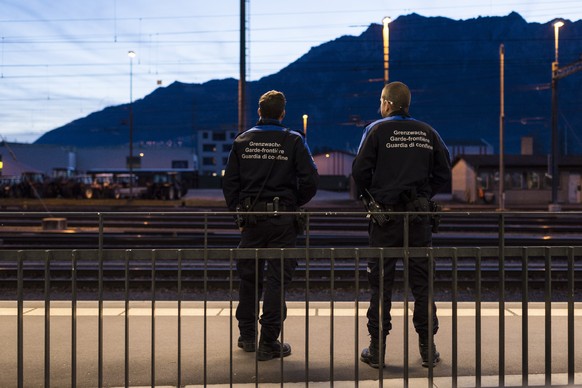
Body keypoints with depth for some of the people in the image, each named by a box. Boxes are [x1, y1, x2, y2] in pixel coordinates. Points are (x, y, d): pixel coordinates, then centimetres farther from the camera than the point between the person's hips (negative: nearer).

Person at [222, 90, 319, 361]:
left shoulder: (242, 141, 5)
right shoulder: (294, 141, -3)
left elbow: (229, 183, 5)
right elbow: (310, 181, -7)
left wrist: (239, 213, 12)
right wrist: (295, 204, 9)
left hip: (250, 218, 3)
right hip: (282, 220, -3)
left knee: (248, 277, 14)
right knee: (277, 278, 2)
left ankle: (247, 336, 25)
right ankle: (269, 343, 6)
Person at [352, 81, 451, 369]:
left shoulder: (377, 130, -4)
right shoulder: (427, 132, 7)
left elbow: (359, 171, -9)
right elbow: (443, 174, 7)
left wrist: (372, 197, 7)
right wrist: (423, 196, 14)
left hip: (385, 216, -3)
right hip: (418, 216, 3)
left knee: (380, 283, 4)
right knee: (422, 283, 9)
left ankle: (377, 350, 9)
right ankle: (428, 349, 14)